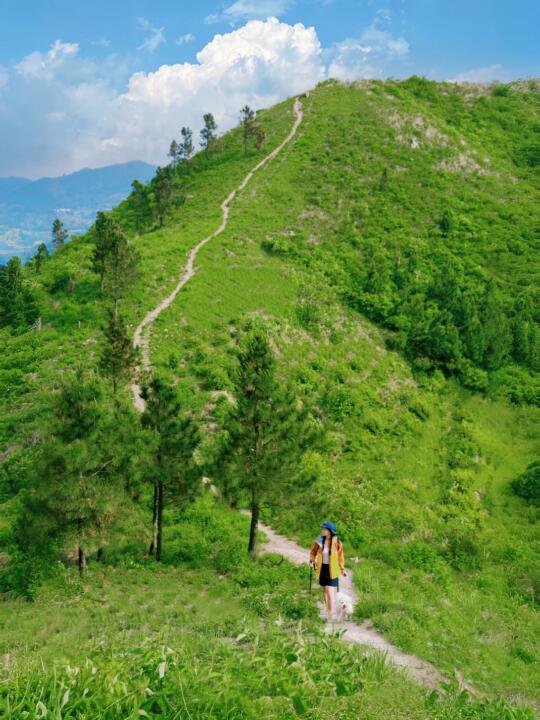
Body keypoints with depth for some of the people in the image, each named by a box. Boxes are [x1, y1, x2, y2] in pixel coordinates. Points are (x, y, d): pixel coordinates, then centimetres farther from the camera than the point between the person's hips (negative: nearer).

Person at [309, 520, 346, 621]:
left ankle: (331, 616, -4)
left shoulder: (337, 542, -14)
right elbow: (313, 551, 7)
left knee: (331, 593, -9)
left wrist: (342, 569, 4)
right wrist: (312, 560, -9)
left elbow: (340, 556, 0)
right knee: (325, 591, 18)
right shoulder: (319, 540, -9)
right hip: (322, 568, 3)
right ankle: (328, 612, 37)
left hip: (332, 570, -3)